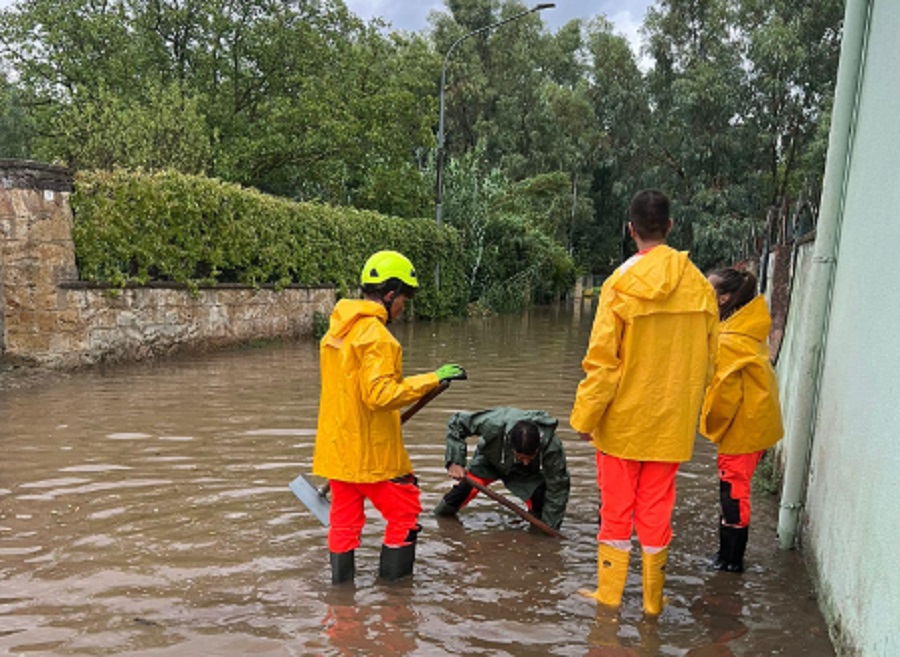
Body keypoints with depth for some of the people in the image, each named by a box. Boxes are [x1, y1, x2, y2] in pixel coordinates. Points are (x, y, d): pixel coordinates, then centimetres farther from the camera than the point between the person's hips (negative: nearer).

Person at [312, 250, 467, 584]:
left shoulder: (338, 328, 9)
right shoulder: (375, 335, -19)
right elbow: (380, 394, -26)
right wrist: (431, 379, -23)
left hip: (336, 447, 9)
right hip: (371, 451, -8)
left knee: (344, 518, 17)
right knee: (405, 513, 9)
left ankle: (340, 582, 26)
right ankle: (393, 581, 17)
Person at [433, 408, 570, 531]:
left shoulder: (552, 448, -40)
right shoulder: (494, 424, -42)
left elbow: (557, 489, -28)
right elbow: (456, 422, -28)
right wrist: (455, 461, -34)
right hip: (490, 460, 0)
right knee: (467, 485, -21)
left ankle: (537, 520, 9)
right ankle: (446, 508, 9)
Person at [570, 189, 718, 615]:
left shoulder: (622, 284, -13)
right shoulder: (698, 285, -1)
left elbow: (602, 361, -13)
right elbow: (707, 360, 7)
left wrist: (585, 416, -4)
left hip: (623, 419, -3)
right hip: (672, 421, 3)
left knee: (616, 508, 10)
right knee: (657, 510, 13)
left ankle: (609, 593, 22)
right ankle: (653, 600, 26)